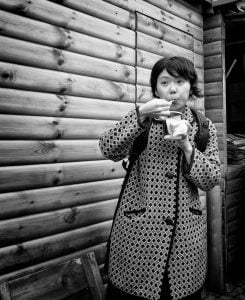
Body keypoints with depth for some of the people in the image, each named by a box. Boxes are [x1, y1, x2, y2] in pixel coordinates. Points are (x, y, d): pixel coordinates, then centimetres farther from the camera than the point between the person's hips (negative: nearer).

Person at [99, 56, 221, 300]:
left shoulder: (204, 127, 6)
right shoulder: (144, 120, 2)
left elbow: (210, 180, 0)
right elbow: (109, 150, -12)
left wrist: (186, 147, -15)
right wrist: (140, 115, -22)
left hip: (186, 231, 2)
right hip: (138, 228, -1)